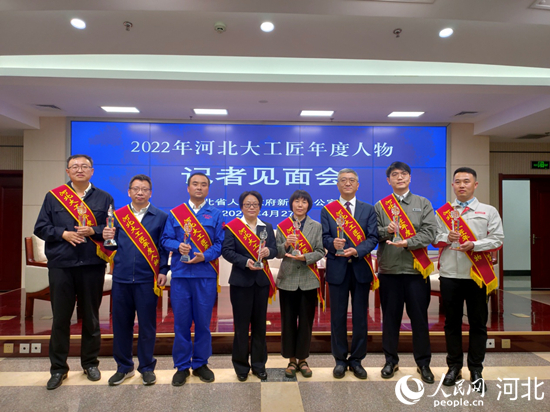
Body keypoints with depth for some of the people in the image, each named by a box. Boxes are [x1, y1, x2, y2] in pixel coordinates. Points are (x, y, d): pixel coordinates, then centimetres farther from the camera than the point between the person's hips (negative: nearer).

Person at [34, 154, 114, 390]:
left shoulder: (104, 198, 6)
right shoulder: (53, 197, 7)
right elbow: (40, 228, 4)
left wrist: (93, 231, -15)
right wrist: (63, 233, -13)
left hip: (92, 265, 0)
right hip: (60, 265, 0)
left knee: (91, 317, 10)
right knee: (60, 318, 7)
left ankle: (90, 363, 26)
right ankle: (58, 368, 23)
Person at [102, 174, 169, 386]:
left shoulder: (161, 217, 3)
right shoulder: (117, 216, 10)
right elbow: (112, 245, 9)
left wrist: (163, 271, -7)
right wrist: (108, 238, -13)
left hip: (147, 279, -2)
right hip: (121, 278, 3)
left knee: (147, 324, 7)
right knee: (120, 323, 11)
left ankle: (147, 367, 25)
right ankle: (124, 367, 30)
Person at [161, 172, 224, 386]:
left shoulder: (216, 214, 7)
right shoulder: (175, 213, 9)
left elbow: (220, 243, 0)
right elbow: (166, 239, 4)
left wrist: (204, 256, -14)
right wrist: (178, 246, -15)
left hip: (206, 275, 0)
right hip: (180, 274, 1)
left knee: (203, 322, 7)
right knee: (181, 322, 6)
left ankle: (200, 364, 25)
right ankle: (182, 366, 22)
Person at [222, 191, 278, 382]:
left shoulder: (267, 227, 10)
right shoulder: (232, 226, -3)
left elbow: (274, 249, 2)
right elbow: (227, 251, -11)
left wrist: (268, 251, -21)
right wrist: (245, 261, -24)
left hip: (262, 280, 4)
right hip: (241, 281, -3)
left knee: (260, 323, 10)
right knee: (241, 324, 4)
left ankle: (259, 364, 24)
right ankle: (241, 366, 20)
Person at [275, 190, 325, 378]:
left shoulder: (317, 226, 4)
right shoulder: (282, 226, 3)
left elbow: (321, 251, -3)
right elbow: (277, 253, 0)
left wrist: (304, 257, -19)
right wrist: (285, 245, -19)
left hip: (308, 280, 0)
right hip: (287, 279, 0)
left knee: (306, 321, 7)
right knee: (288, 320, 6)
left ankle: (302, 359, 22)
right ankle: (291, 359, 21)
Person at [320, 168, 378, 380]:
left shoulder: (368, 209, 8)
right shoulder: (327, 210, 7)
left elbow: (373, 237, -2)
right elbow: (325, 237, -1)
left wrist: (356, 251, -19)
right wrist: (333, 244, -24)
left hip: (360, 268, 1)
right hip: (337, 269, -1)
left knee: (360, 317, 8)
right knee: (338, 317, 7)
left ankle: (356, 360, 24)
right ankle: (340, 360, 22)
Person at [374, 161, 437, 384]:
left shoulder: (423, 204, 8)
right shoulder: (380, 206, 8)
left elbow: (429, 232, -3)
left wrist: (407, 242, -17)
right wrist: (386, 231, -17)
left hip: (416, 268, 0)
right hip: (389, 269, 0)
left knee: (419, 317, 6)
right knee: (390, 317, 9)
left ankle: (423, 363, 24)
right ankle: (391, 360, 25)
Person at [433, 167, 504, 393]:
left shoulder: (489, 211, 5)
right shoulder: (442, 212, 10)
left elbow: (497, 240, -1)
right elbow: (434, 238, 8)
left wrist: (474, 245, -16)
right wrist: (447, 238, -12)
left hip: (477, 275, -1)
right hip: (449, 275, 1)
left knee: (478, 323, 6)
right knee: (452, 322, 9)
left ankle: (476, 371, 20)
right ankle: (454, 367, 23)